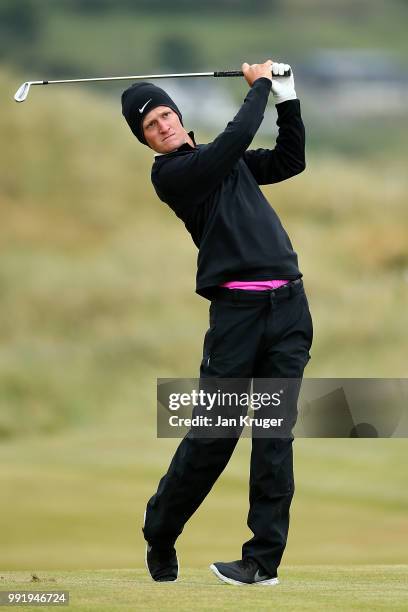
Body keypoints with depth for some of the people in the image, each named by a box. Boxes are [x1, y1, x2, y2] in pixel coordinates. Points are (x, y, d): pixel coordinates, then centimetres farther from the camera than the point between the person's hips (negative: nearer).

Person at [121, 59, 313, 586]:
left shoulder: (227, 162, 21)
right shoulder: (170, 174, -2)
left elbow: (290, 160, 26)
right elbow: (236, 138, -10)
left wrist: (287, 96, 18)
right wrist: (260, 86, 3)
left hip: (288, 305, 5)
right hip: (236, 308, -5)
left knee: (274, 434, -2)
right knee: (212, 434, -6)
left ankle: (264, 559, -3)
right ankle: (159, 537, 13)